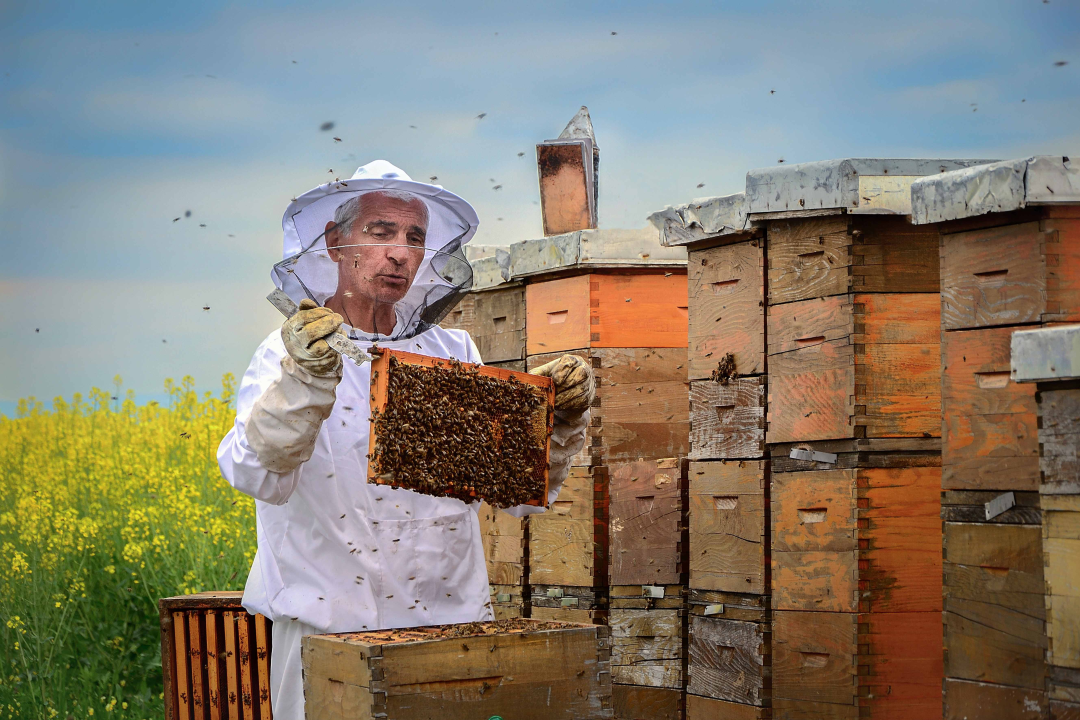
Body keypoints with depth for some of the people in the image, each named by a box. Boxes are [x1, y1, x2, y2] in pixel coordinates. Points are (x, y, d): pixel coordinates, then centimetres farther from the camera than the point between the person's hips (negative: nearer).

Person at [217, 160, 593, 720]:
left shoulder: (455, 354, 10)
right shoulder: (288, 354, -1)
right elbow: (257, 476, -19)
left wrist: (561, 422, -8)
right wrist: (303, 381, -34)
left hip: (453, 625, 3)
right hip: (331, 631, -3)